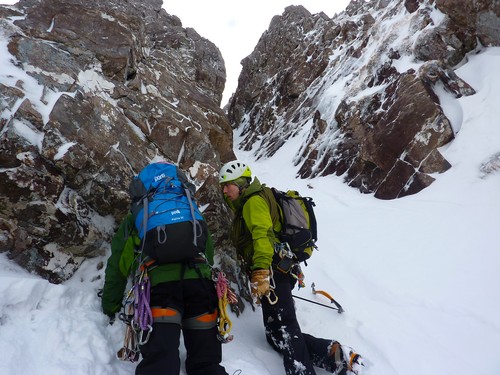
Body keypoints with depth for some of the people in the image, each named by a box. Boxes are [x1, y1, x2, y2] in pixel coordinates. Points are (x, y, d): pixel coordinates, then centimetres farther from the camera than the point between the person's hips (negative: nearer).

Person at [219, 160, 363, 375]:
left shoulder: (254, 201, -5)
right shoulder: (246, 205, 29)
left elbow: (263, 236, -22)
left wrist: (260, 273, -32)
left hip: (272, 271, -10)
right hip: (277, 272, 10)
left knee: (282, 333, -18)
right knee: (278, 337, 4)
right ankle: (335, 355, -4)